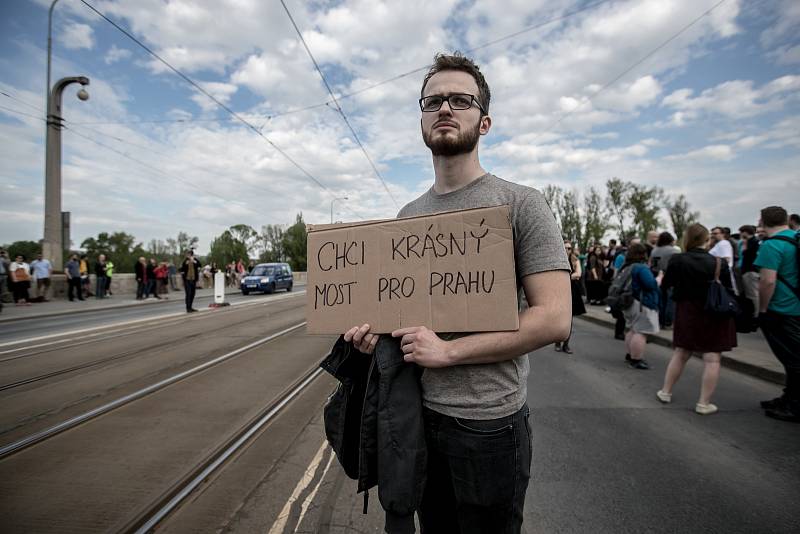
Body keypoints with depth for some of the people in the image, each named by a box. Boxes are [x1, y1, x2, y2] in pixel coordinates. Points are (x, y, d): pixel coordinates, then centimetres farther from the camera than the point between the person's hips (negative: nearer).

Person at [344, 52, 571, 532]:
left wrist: (448, 350, -22)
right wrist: (376, 329, -4)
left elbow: (554, 319, -17)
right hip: (418, 410, 6)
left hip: (490, 422, -5)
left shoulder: (521, 204, -10)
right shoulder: (408, 216, 8)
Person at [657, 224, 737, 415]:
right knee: (712, 358, 3)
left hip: (687, 312, 2)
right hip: (715, 314, -2)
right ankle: (704, 403, 5)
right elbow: (729, 291, -4)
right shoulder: (719, 263, -10)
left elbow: (665, 284, 2)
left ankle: (666, 392, 23)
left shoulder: (677, 260, -10)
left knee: (680, 353, 15)